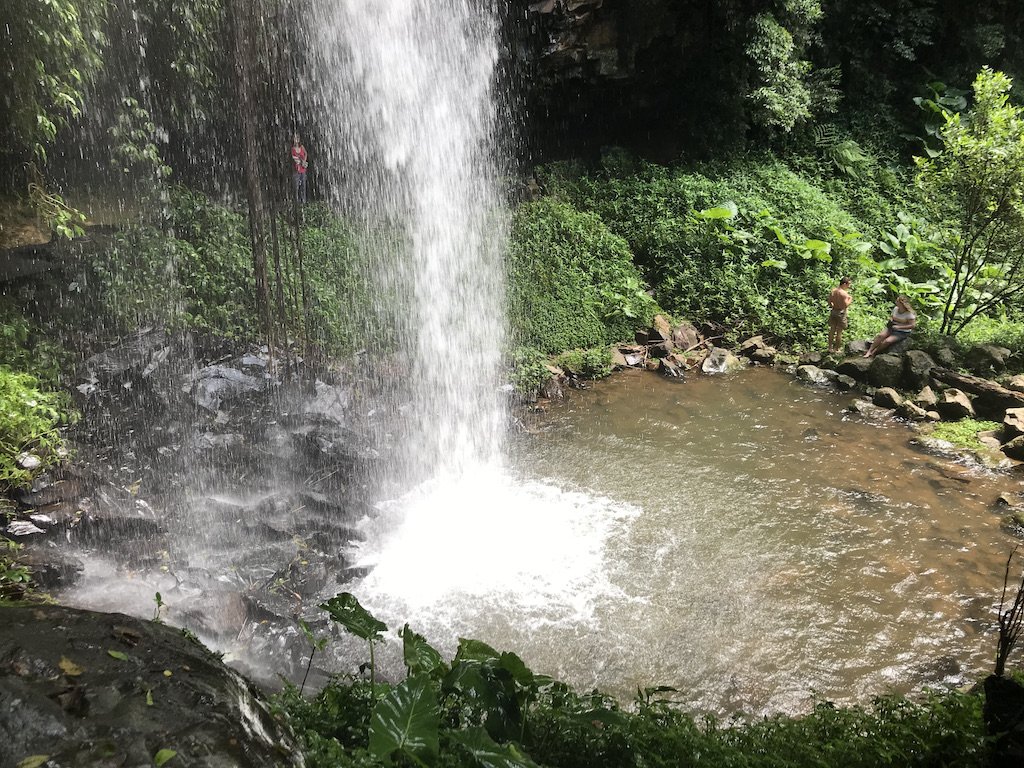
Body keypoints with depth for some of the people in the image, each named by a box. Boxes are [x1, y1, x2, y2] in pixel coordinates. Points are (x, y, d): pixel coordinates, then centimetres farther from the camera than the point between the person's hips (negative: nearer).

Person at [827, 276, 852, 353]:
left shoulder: (833, 291, 1)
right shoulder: (844, 293, -19)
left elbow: (829, 302, 6)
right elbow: (846, 305, -21)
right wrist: (850, 299, -5)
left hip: (833, 311, 6)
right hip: (841, 312, -6)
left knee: (832, 330, 14)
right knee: (839, 331, 4)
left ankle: (830, 347, 20)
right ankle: (837, 348, 11)